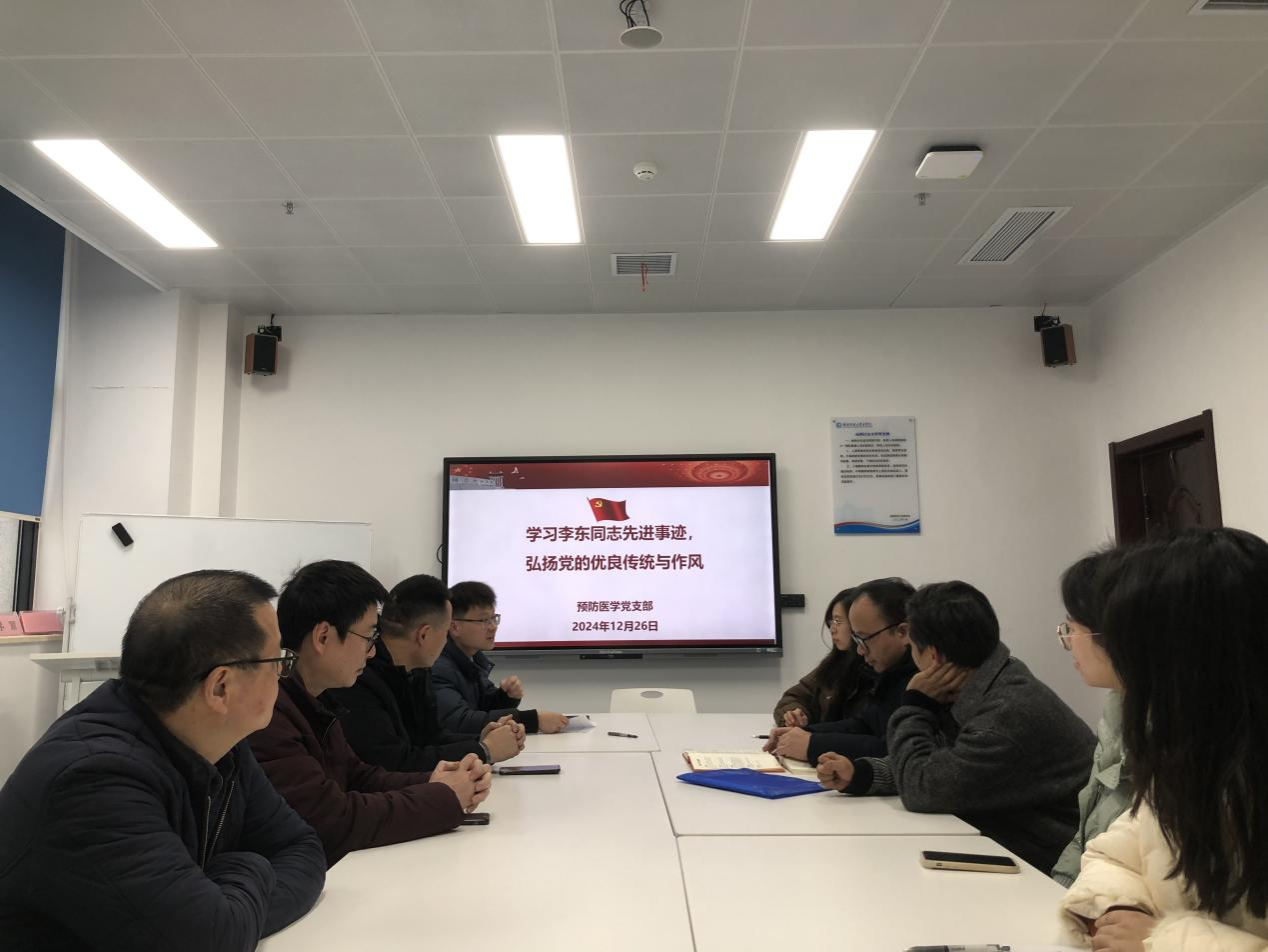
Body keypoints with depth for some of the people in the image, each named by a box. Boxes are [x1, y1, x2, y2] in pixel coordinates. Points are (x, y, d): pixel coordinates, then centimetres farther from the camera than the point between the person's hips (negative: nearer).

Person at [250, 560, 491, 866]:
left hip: (327, 867, 8)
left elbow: (358, 776, 12)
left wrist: (432, 784, -5)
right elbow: (332, 823, -24)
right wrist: (443, 797, -13)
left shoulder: (309, 701, 6)